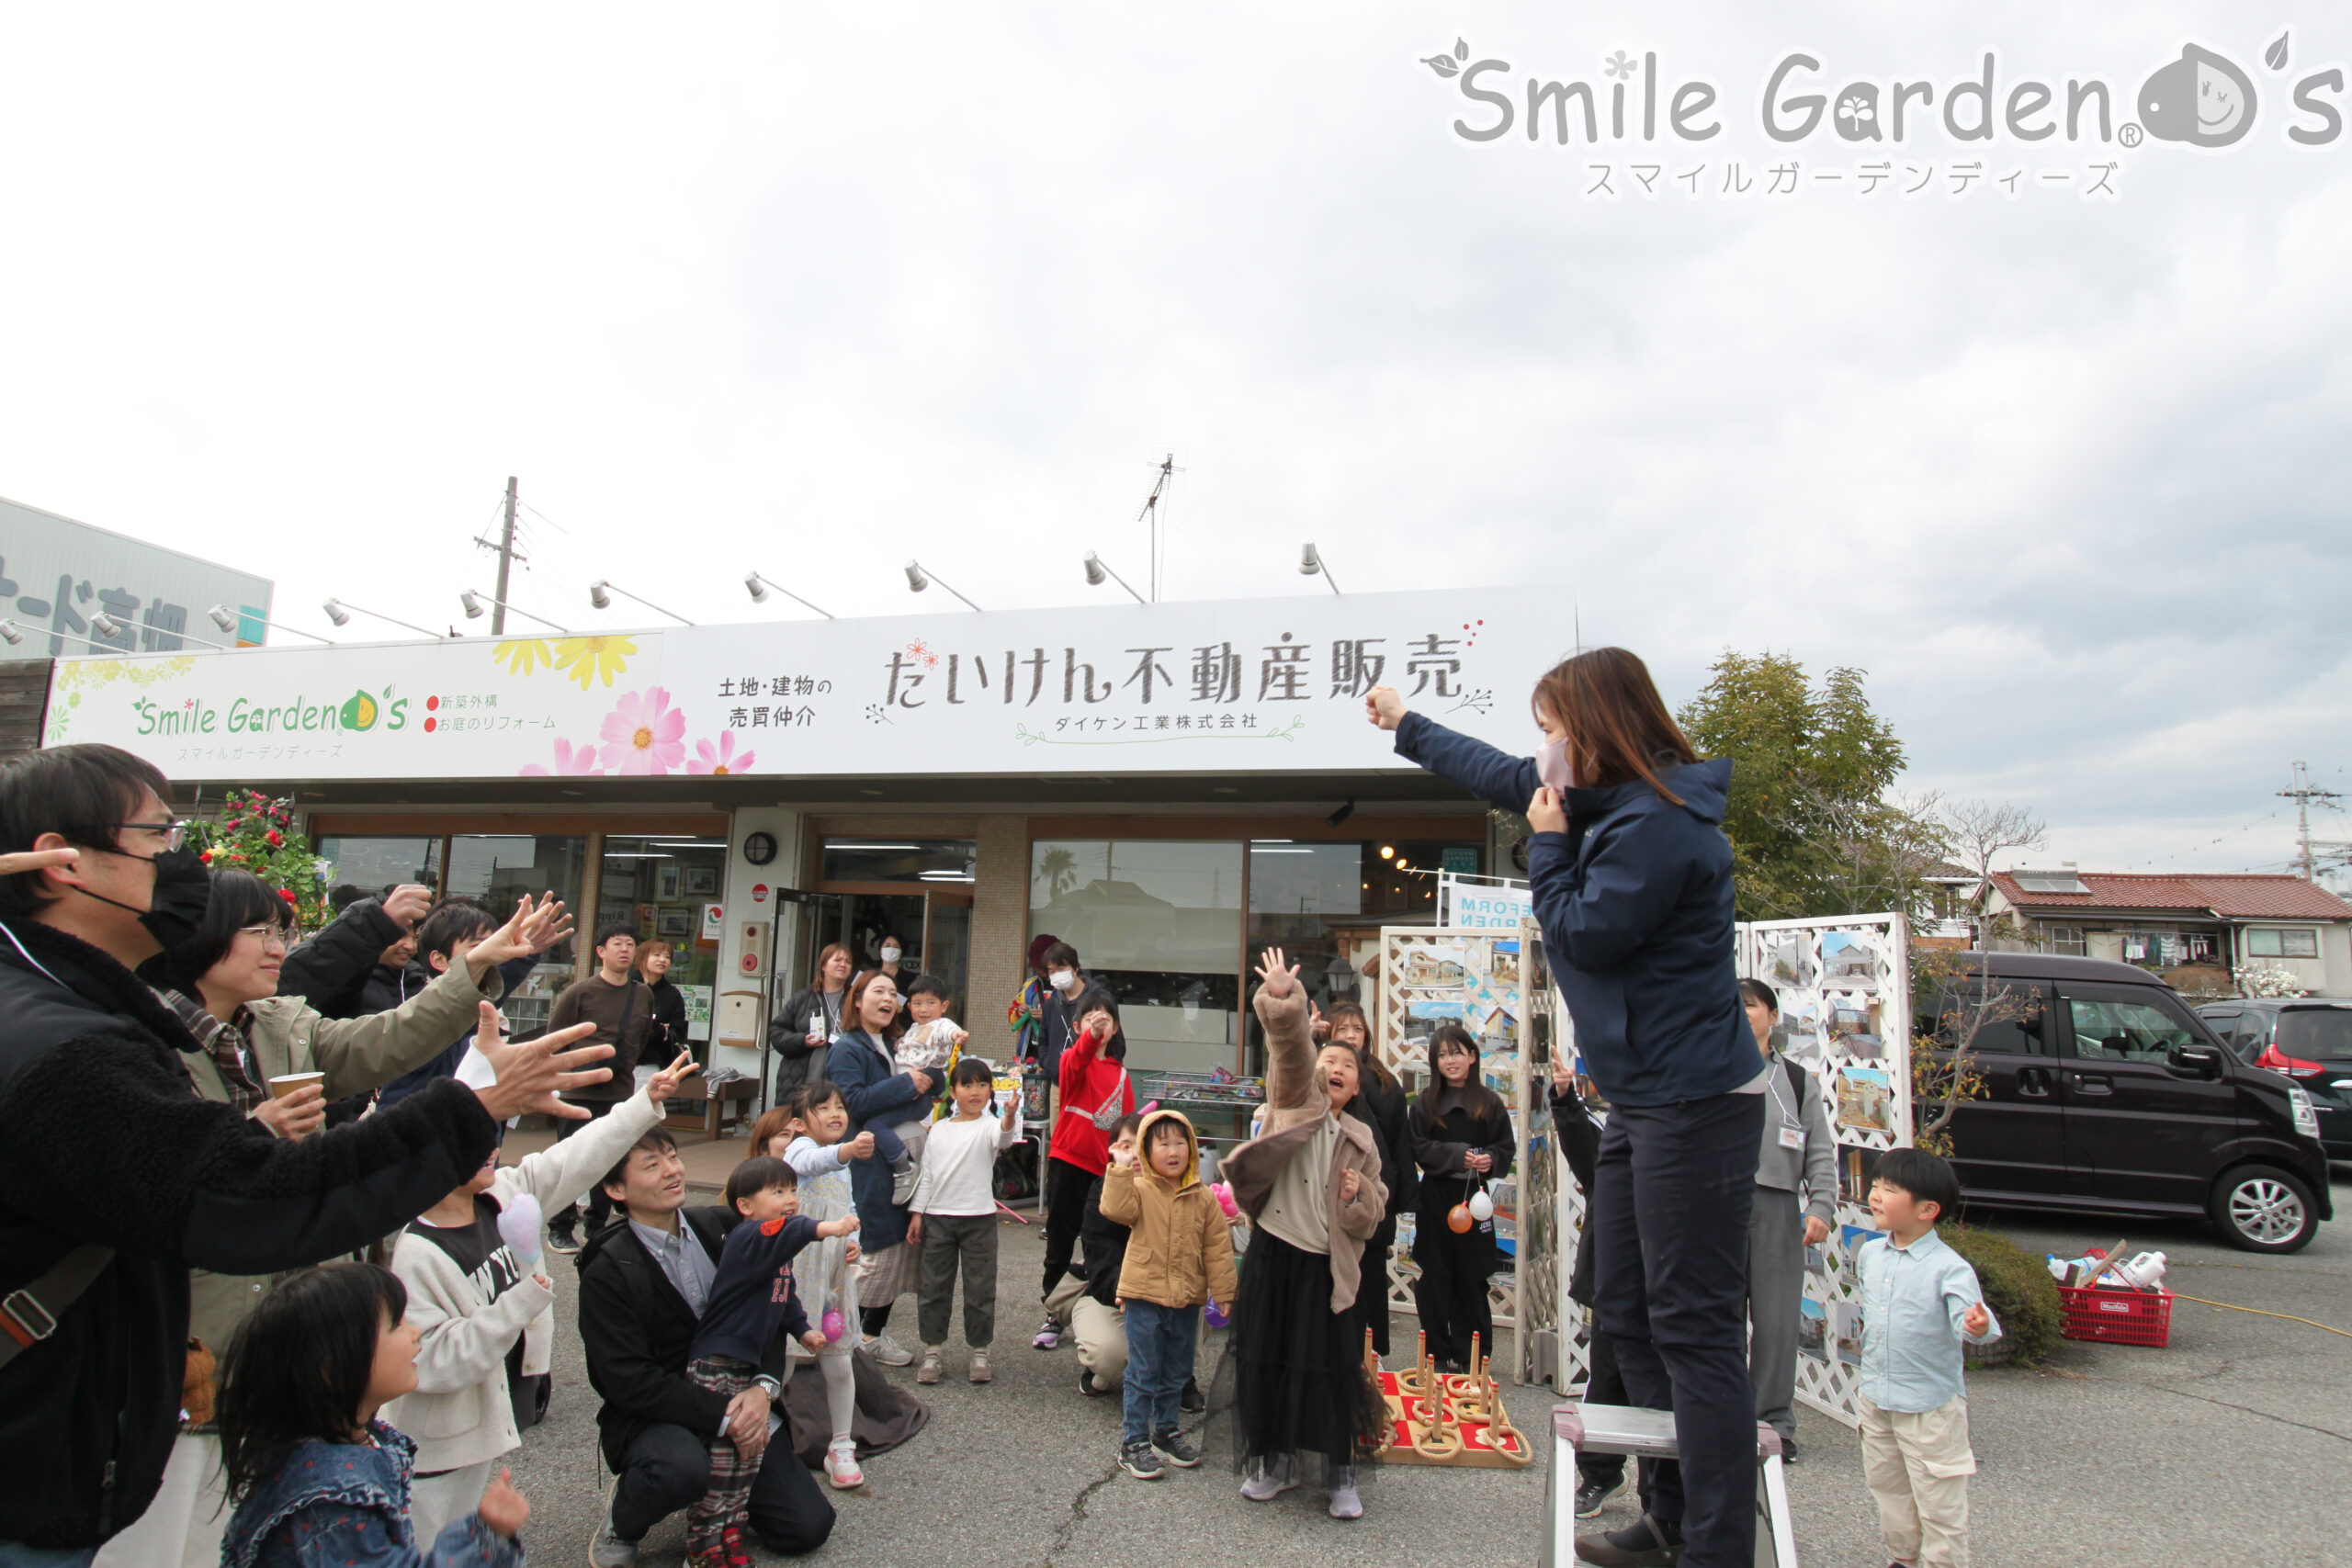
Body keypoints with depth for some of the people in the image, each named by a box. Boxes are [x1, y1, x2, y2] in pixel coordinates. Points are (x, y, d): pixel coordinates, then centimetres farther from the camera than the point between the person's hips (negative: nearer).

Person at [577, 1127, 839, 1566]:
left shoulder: (718, 1226, -1)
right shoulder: (607, 1272, -16)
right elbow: (630, 1382, -20)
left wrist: (763, 1388, -15)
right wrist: (722, 1415, -24)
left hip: (738, 1403, 5)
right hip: (652, 1417, -4)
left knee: (808, 1527, -3)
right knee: (682, 1467, -38)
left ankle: (719, 1496, 25)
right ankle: (621, 1523, -3)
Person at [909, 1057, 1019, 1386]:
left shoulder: (988, 1126, -3)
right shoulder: (938, 1130, 9)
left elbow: (1002, 1139, -27)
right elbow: (927, 1175, 12)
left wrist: (1009, 1118, -48)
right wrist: (917, 1213, 7)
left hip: (978, 1218, -3)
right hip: (937, 1217, 3)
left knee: (980, 1288, 4)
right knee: (932, 1287, 8)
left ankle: (980, 1352, 18)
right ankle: (933, 1352, 21)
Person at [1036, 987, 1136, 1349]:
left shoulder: (1120, 1072, 8)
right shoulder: (1073, 1059, -4)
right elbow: (1077, 1061, -30)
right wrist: (1092, 1035, -51)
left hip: (1105, 1166, 3)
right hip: (1068, 1160, -3)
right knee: (1060, 1241, 7)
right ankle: (1054, 1316, 19)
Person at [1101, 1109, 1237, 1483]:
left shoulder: (1203, 1199, 0)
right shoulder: (1140, 1189, -7)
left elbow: (1218, 1248, 3)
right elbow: (1116, 1210, -26)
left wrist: (1225, 1294, 2)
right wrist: (1121, 1174, -29)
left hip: (1187, 1300, 4)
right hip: (1144, 1296, -4)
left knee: (1176, 1374, 17)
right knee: (1143, 1374, 2)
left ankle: (1166, 1430, 36)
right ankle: (1133, 1442, 13)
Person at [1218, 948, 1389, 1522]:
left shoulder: (1357, 1139, 8)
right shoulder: (1294, 1103, 1)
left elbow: (1372, 1213, 12)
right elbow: (1291, 1048, -16)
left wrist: (1357, 1197, -9)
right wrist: (1281, 999, -31)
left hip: (1328, 1266, 1)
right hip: (1272, 1257, 0)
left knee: (1334, 1369, 2)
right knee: (1266, 1361, 8)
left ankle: (1342, 1474, 21)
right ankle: (1276, 1462, 28)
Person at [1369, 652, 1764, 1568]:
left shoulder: (1659, 825, -20)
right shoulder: (1608, 802, 11)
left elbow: (1583, 933, -16)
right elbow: (1504, 777, 25)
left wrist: (1549, 844, -6)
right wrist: (1404, 725, 34)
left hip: (1693, 1103, -10)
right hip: (1644, 1100, 10)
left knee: (1694, 1329, -5)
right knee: (1627, 1315, 16)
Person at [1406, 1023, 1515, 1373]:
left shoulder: (1489, 1102, 2)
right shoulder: (1424, 1102, 3)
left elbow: (1506, 1147, 4)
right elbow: (1418, 1147, -4)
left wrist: (1489, 1160, -16)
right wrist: (1458, 1156, -15)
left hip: (1473, 1197, 0)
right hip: (1434, 1198, 1)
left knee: (1472, 1279, 5)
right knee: (1435, 1278, 4)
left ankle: (1470, 1356, 17)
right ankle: (1438, 1354, 15)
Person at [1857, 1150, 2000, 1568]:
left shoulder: (1949, 1267, -19)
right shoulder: (1869, 1253, 1)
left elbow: (1966, 1316, -31)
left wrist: (1977, 1326, -54)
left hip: (1930, 1405, -7)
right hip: (1875, 1399, 7)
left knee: (1938, 1502, 6)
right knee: (1888, 1489, 21)